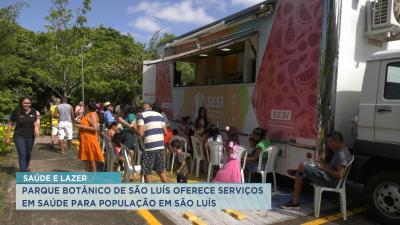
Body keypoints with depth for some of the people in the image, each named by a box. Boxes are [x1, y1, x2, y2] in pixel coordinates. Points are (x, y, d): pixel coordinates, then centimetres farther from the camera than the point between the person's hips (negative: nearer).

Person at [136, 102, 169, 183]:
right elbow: (165, 131, 14)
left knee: (147, 173, 6)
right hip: (160, 145, 6)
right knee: (161, 171, 18)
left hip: (149, 146, -5)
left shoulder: (141, 115, -1)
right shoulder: (159, 115, 14)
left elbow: (141, 133, -11)